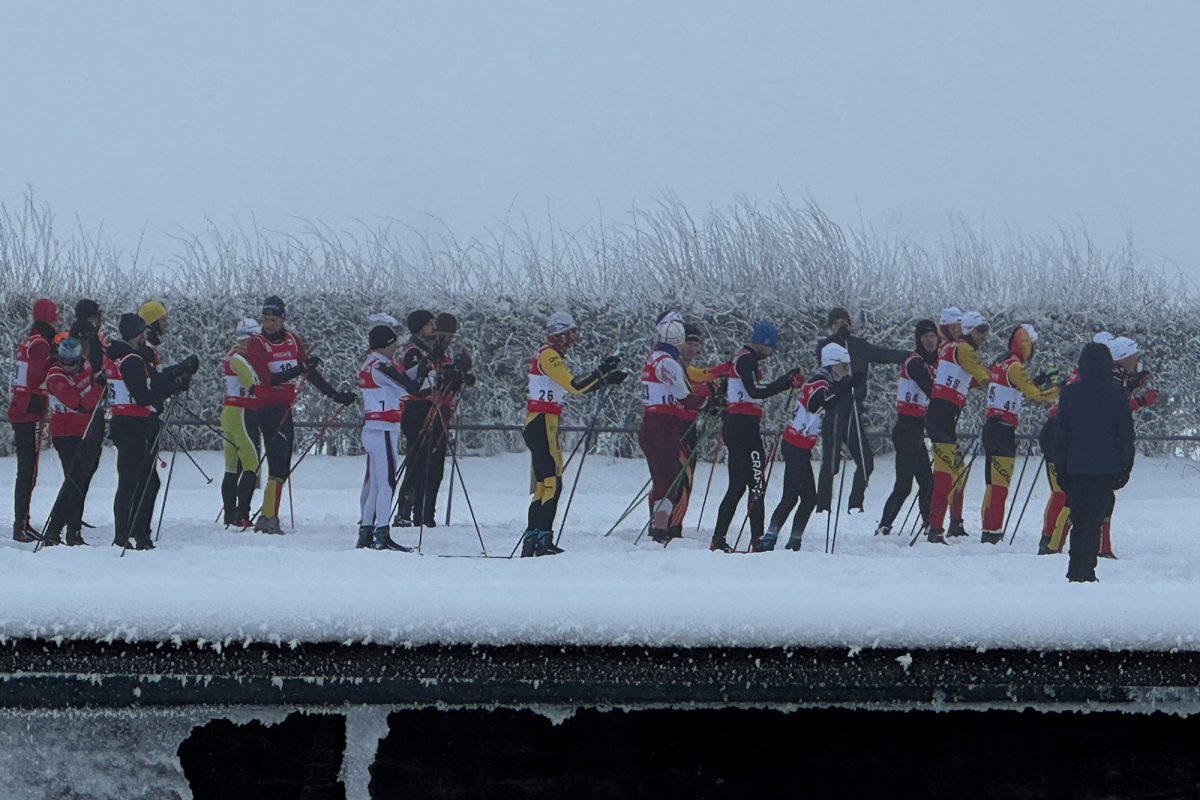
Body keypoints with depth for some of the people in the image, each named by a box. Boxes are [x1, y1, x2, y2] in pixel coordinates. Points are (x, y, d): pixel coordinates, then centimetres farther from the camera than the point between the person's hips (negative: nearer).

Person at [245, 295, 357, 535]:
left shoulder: (292, 340, 9)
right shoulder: (256, 344, -8)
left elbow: (311, 373, 14)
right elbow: (269, 378, -18)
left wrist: (334, 395, 11)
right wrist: (301, 369, -25)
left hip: (285, 407, 7)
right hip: (268, 407, -7)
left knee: (282, 467, 9)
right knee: (279, 464, -16)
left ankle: (267, 518, 15)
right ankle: (269, 517, -17)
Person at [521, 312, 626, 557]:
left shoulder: (548, 355, 20)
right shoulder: (548, 355, -11)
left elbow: (574, 387, 23)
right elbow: (574, 385, -21)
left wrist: (605, 379, 18)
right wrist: (602, 372, -17)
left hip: (537, 424, 10)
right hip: (542, 424, -10)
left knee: (543, 483, 10)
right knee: (552, 482, -13)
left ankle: (532, 541, 9)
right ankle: (542, 539, -18)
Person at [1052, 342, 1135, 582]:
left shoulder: (1070, 393, 0)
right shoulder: (1117, 393, -3)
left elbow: (1061, 432, 3)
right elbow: (1126, 433, 1)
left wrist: (1060, 468, 9)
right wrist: (1126, 467, 9)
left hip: (1076, 467, 1)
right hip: (1106, 468, -1)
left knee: (1078, 521, 12)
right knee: (1093, 521, 1)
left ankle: (1075, 571, 12)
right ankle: (1085, 571, -6)